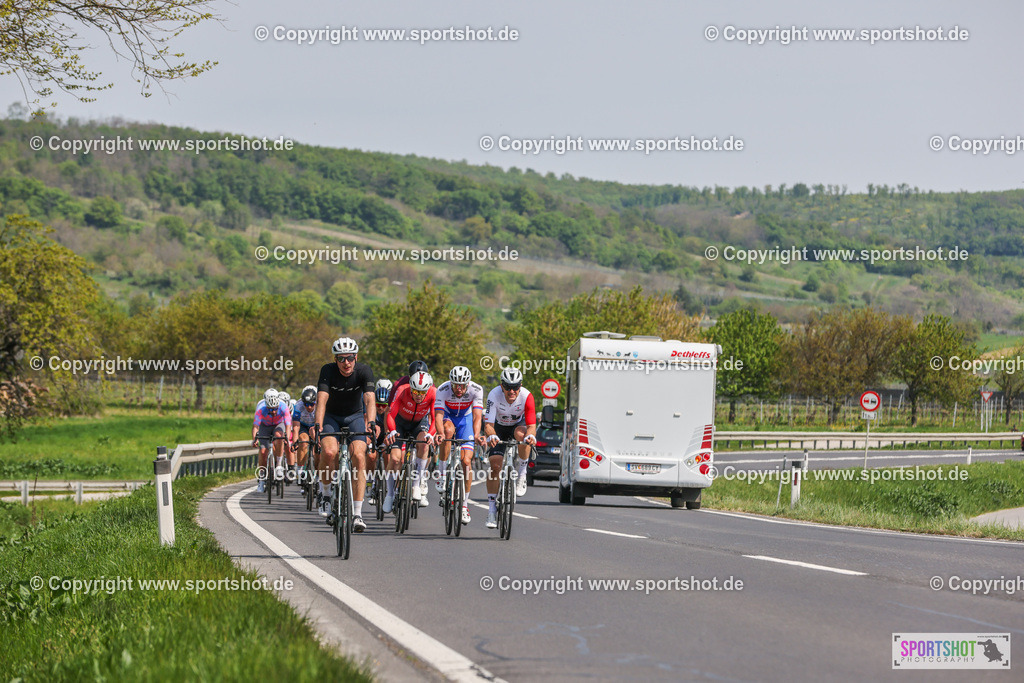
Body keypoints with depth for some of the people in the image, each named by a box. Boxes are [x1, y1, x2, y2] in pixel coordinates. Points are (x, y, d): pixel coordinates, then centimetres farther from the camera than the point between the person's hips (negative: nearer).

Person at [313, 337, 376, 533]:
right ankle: (325, 494, -1)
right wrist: (317, 425, -49)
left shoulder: (364, 371, -21)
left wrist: (370, 423, -52)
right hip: (331, 416, 0)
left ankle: (357, 514, -20)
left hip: (355, 417, 0)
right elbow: (322, 399, -33)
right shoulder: (328, 371, -22)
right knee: (329, 452, -29)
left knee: (358, 456, -22)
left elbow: (369, 399, -34)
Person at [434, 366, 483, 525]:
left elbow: (477, 416, -33)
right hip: (447, 416, -1)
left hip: (465, 418, 1)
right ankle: (442, 474, -26)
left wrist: (476, 435, -51)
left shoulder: (476, 390, -27)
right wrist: (440, 433, -57)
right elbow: (438, 416, -37)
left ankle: (465, 504, 3)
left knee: (466, 461, -11)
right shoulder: (443, 389, -30)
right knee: (448, 430, -38)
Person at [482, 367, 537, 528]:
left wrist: (530, 436, -55)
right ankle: (492, 508, -3)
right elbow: (488, 424, -34)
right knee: (495, 465, -13)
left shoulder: (526, 396, -30)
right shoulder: (494, 395, -31)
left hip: (518, 424, -1)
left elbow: (531, 425, -32)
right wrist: (491, 436, -57)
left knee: (521, 434, -37)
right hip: (499, 427, 1)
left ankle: (522, 473, -17)